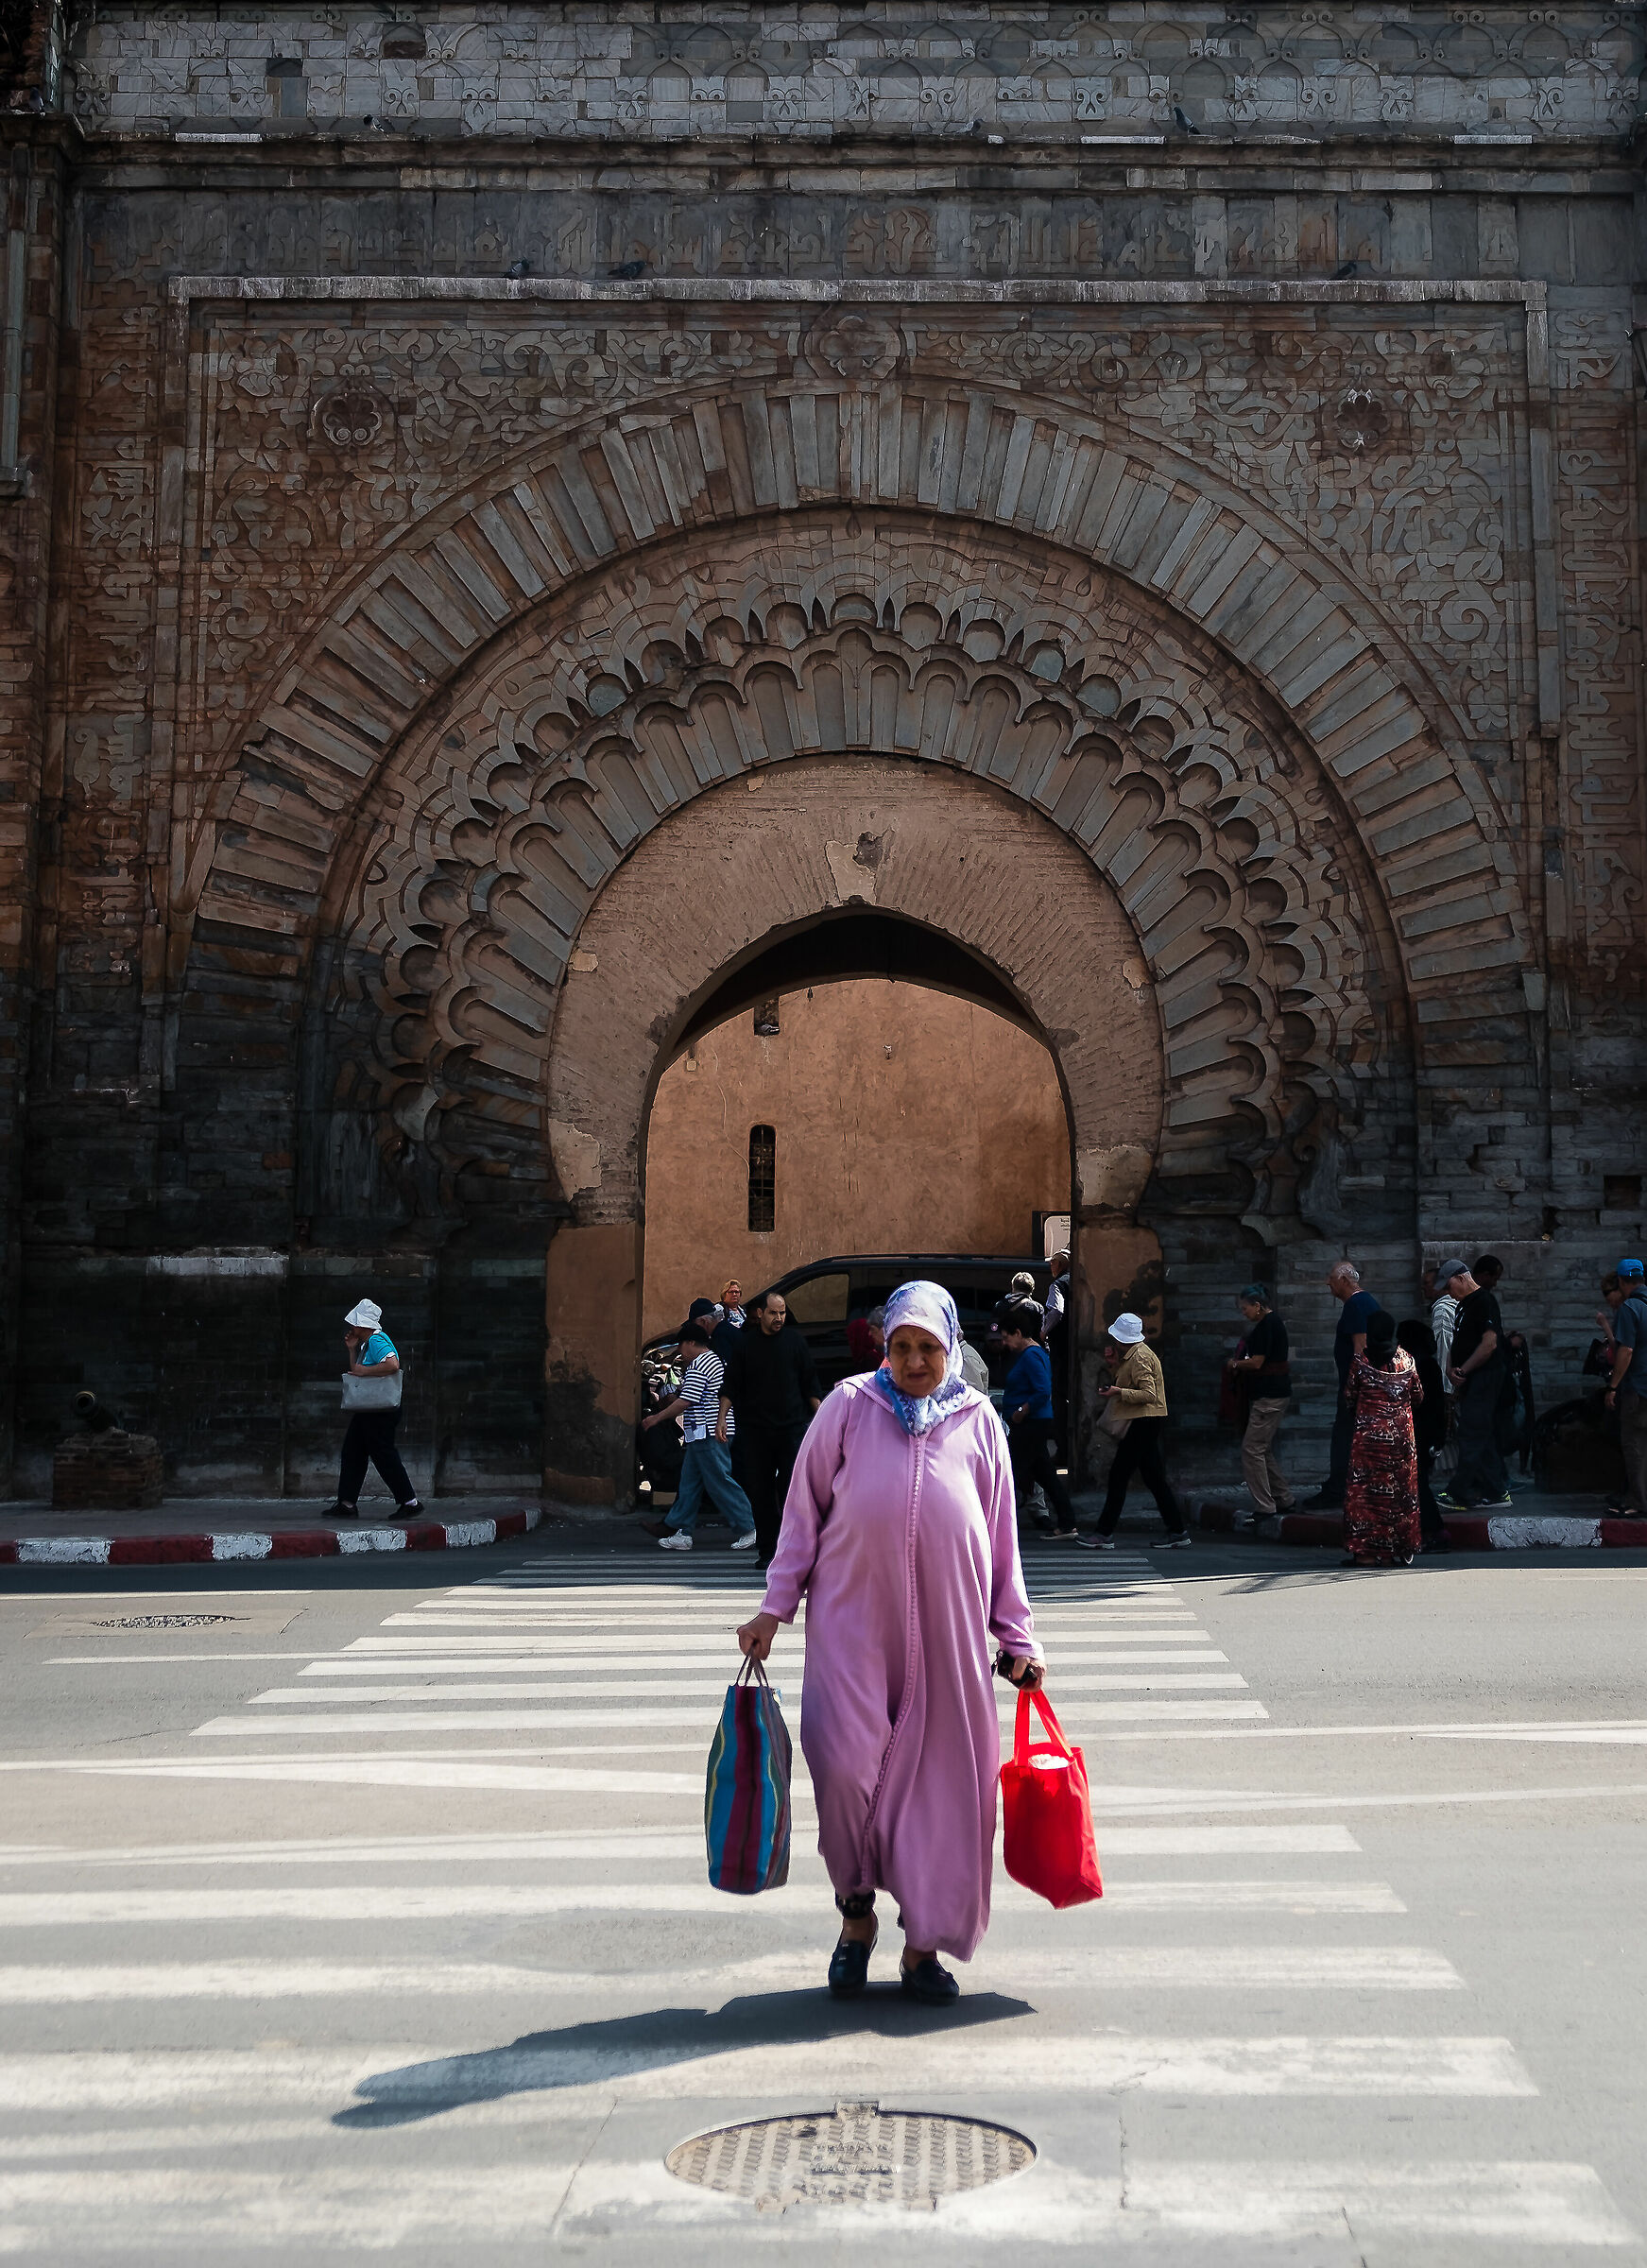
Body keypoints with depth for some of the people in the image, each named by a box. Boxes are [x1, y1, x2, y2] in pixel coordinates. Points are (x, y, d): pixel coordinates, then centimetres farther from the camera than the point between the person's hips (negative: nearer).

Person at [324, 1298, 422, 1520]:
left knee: (384, 1456, -6)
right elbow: (356, 1373, 23)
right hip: (367, 1411, 11)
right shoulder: (366, 1343, 17)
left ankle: (409, 1501, 1)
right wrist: (352, 1350, 13)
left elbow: (393, 1364, -31)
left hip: (381, 1412, -11)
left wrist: (364, 1371, -23)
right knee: (352, 1452, 10)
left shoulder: (377, 1341, -15)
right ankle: (347, 1504, 13)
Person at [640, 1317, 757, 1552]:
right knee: (689, 1482, 12)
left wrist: (656, 1418, -9)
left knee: (721, 1482, -6)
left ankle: (748, 1530, -3)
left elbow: (684, 1402, -18)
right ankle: (679, 1532, 14)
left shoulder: (698, 1367, -15)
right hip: (708, 1434, 11)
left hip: (706, 1434, -11)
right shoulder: (715, 1360, 17)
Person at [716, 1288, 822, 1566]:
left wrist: (819, 1416, 2)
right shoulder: (745, 1343, 6)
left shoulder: (795, 1340, 5)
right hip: (756, 1428, 1)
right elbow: (730, 1385, 8)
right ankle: (766, 1549, 10)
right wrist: (722, 1417, -1)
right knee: (760, 1491, 3)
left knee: (792, 1489, -7)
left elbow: (810, 1383, 8)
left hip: (792, 1427, -1)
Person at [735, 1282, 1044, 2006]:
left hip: (948, 1631, 2)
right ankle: (856, 1913, 13)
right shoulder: (849, 1406, 3)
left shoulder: (978, 1421, 8)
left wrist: (1016, 1634, 12)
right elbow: (804, 1509, 5)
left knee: (942, 1782, 3)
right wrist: (776, 1607, 0)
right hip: (853, 1618, -2)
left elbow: (1002, 1535, 12)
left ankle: (923, 1945, 17)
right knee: (844, 1766, -12)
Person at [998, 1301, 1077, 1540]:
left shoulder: (1031, 1356, -15)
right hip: (1036, 1425, 10)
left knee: (1013, 1475, -6)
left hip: (1030, 1425, -10)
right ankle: (1066, 1526, 14)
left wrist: (1020, 1413, -18)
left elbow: (1043, 1393, -25)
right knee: (1045, 1474, 11)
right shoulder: (1034, 1352, 16)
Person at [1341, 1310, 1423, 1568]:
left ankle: (1366, 1551, -1)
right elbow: (1418, 1396, 10)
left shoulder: (1360, 1360, -7)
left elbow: (1349, 1397, 1)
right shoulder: (1406, 1359, 1)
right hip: (1401, 1434, 3)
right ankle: (1399, 1550, 10)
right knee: (1401, 1489, 8)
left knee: (1365, 1489, 2)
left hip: (1368, 1434, -3)